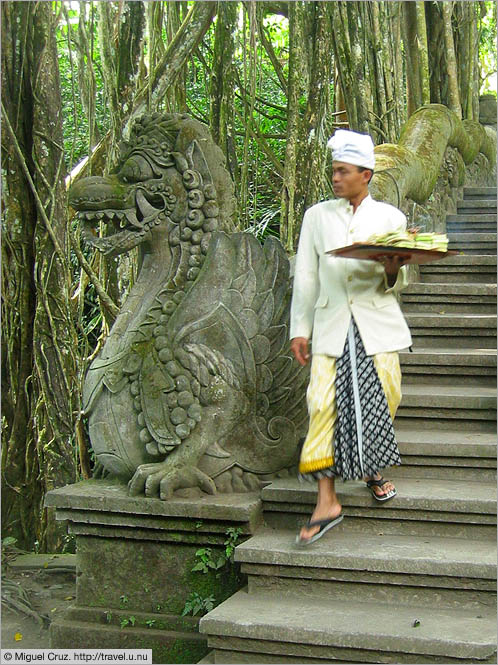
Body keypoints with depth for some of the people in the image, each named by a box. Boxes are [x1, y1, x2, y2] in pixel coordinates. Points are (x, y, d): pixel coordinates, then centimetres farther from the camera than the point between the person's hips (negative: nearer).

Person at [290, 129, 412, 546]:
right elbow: (306, 277, 10)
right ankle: (327, 501, -7)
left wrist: (393, 270, -15)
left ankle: (374, 471, 29)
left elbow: (398, 283, 9)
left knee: (381, 399, 0)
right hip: (331, 325, 0)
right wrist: (300, 329, 5)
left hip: (377, 324, 0)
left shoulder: (390, 217, 7)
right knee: (322, 403, -10)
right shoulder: (317, 216, 9)